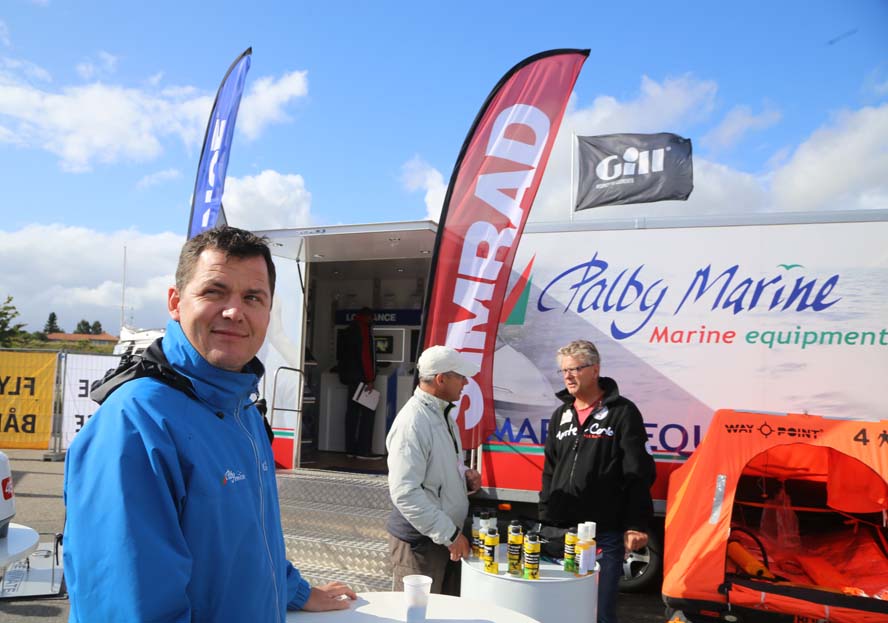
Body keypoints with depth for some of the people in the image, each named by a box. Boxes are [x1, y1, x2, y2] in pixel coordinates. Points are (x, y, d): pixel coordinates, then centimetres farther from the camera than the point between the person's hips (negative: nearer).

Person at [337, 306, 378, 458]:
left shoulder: (349, 330, 18)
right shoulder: (364, 329, -10)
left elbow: (342, 355, 22)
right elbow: (366, 354, -18)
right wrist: (369, 379, -18)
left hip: (349, 377, 9)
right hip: (361, 377, -9)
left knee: (352, 412, 10)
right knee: (368, 412, -6)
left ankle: (350, 449, 13)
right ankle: (363, 450, -8)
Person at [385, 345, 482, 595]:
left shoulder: (443, 413, 9)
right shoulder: (412, 422, -21)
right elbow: (405, 493, -26)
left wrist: (464, 475, 2)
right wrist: (450, 535, -22)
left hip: (447, 537, 9)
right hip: (419, 541, -9)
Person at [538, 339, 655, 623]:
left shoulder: (622, 412, -5)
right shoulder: (561, 415, 13)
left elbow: (639, 475, -9)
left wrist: (637, 525, -14)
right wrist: (545, 520, 13)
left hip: (605, 533, -5)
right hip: (562, 530, 6)